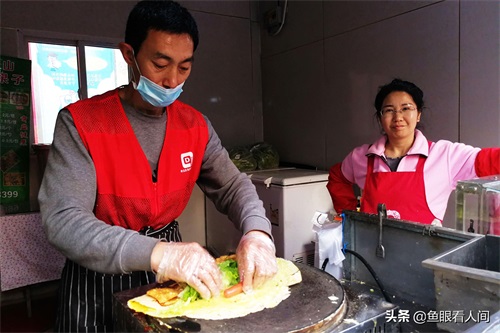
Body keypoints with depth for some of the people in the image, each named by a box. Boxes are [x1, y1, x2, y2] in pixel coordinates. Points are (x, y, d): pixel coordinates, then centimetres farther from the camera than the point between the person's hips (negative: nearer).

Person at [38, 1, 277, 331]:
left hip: (172, 277, 4)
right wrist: (157, 253, -41)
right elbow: (63, 220, -26)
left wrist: (256, 230, -26)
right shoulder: (79, 122, -18)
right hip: (99, 281, -3)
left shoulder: (196, 125, -5)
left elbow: (232, 185, -4)